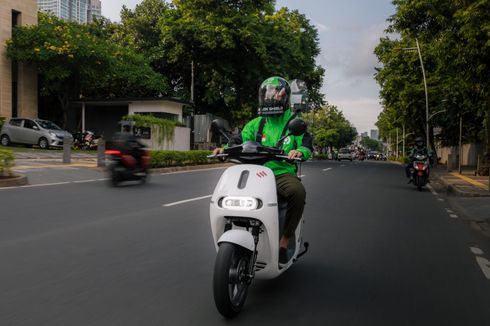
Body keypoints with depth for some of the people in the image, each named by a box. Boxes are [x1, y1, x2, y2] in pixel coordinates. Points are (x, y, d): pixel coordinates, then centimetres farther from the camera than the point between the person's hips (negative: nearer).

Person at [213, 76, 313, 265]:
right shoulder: (255, 124, 21)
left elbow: (307, 145, -1)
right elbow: (241, 141, 13)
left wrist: (299, 151, -25)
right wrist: (225, 149, -8)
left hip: (283, 173, -3)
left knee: (298, 192, -36)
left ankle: (284, 242, -21)